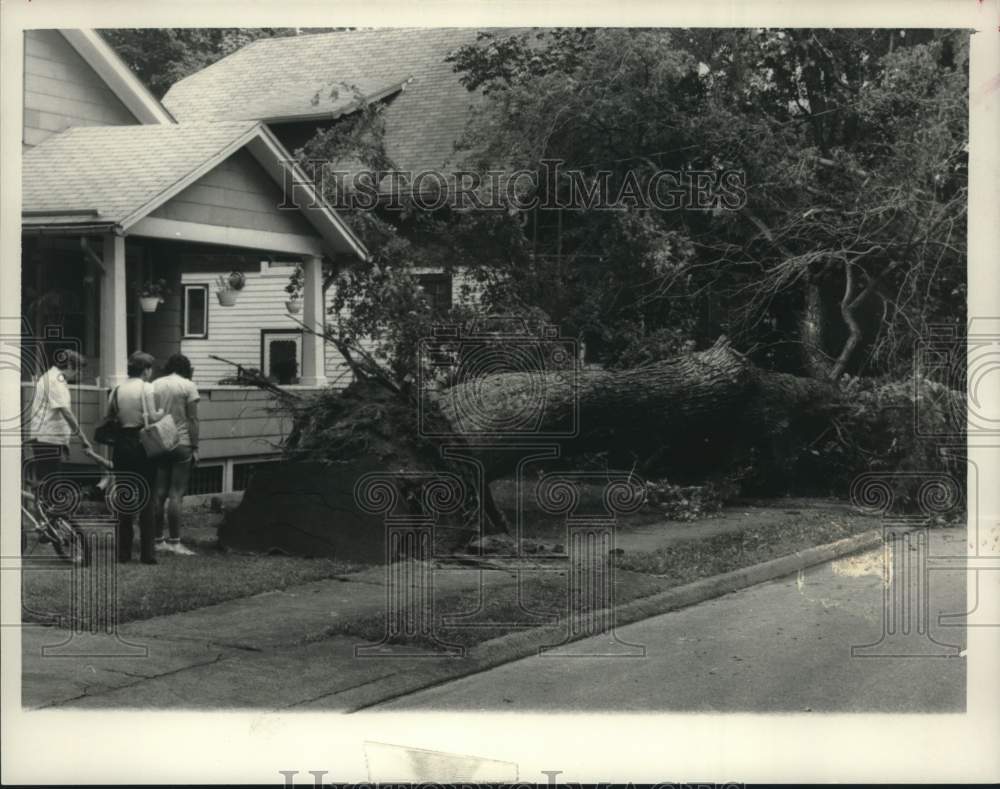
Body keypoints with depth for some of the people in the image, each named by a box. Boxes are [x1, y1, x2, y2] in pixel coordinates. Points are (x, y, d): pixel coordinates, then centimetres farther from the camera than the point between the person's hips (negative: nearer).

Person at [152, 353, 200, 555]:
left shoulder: (154, 385, 8)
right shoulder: (188, 386, -4)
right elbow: (192, 419, -8)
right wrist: (195, 447, -5)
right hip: (181, 444, -4)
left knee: (159, 493, 8)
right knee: (176, 494, -5)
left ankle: (158, 540, 11)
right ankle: (174, 542, -6)